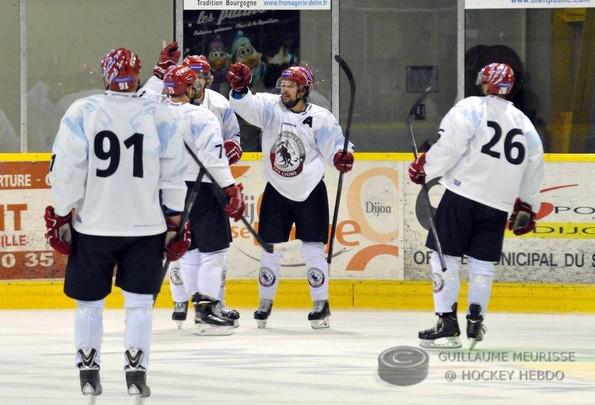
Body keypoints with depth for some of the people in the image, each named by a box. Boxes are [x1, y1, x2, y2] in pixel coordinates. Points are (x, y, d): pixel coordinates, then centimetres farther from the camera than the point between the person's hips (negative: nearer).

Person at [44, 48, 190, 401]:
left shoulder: (81, 112, -8)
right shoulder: (159, 116, -4)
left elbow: (66, 169, -8)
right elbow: (174, 173, 0)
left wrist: (62, 215, 2)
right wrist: (175, 219, 9)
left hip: (92, 225, 0)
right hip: (145, 225, 0)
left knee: (90, 301, 13)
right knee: (139, 302, 7)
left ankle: (88, 372, 17)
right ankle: (136, 372, 0)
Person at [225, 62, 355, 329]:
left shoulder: (320, 118, -9)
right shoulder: (270, 108, -5)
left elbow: (335, 146, -10)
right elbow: (246, 105, -18)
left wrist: (342, 158, -32)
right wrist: (239, 87, -38)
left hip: (310, 193, -2)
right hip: (276, 192, 2)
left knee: (313, 249, -3)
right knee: (271, 249, 5)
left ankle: (321, 304, 8)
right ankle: (265, 303, 18)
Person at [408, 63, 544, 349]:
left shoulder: (471, 108, -2)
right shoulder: (524, 123, 16)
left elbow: (450, 144, -13)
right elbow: (534, 169, 20)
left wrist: (424, 170, 1)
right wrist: (527, 207, 29)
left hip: (463, 196, -5)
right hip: (499, 204, 5)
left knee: (445, 256, 0)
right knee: (482, 263, 14)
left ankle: (447, 323, -7)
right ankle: (475, 321, 7)